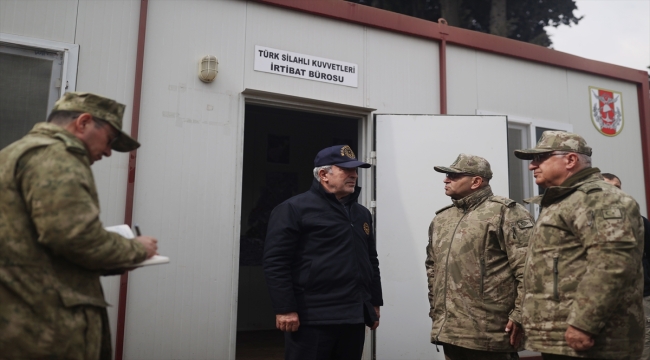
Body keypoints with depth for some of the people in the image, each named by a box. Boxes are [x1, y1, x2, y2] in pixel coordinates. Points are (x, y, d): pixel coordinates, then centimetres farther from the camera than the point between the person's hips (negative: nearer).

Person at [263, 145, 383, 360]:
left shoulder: (362, 214, 16)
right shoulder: (295, 208, -6)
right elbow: (275, 261, -12)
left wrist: (375, 303, 18)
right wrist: (284, 309, -16)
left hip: (354, 317, 7)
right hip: (313, 319, -7)